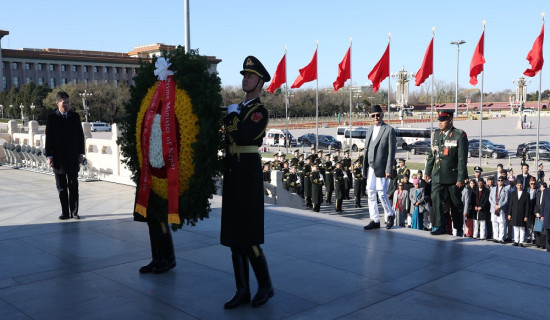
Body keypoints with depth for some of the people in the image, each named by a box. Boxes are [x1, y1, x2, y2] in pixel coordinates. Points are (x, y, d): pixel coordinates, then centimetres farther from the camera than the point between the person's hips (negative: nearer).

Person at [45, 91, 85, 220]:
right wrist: (49, 156, -6)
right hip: (58, 158, -1)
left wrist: (81, 153, 2)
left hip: (73, 157, 1)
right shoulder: (52, 118, 0)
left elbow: (80, 136, 7)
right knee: (61, 187, 5)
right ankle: (65, 212, 12)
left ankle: (74, 211, 11)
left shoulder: (75, 116, 5)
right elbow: (48, 138, -1)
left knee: (73, 186, 5)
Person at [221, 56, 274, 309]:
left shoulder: (260, 111, -8)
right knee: (233, 235, 9)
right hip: (232, 175, 8)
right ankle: (242, 290, 16)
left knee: (247, 236, -5)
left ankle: (265, 285, 13)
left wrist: (232, 116, -10)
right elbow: (227, 139, 15)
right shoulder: (238, 108, 17)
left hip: (248, 176, -8)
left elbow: (243, 137, -24)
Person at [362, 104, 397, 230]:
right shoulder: (369, 130, 16)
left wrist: (388, 169, -13)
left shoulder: (389, 130, -4)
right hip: (370, 168, 6)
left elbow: (391, 151, -8)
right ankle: (375, 220, 15)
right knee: (371, 193, 6)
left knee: (381, 193, -7)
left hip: (381, 168, -6)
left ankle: (390, 215, 18)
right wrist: (364, 167, 11)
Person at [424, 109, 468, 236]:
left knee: (456, 203, 7)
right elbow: (432, 154, 15)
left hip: (453, 176, -4)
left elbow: (462, 159, -11)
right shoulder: (436, 134, 9)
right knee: (435, 199, -10)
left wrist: (460, 178, -14)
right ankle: (440, 226, -4)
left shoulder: (460, 135, -8)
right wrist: (428, 171, 15)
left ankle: (458, 229, 21)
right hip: (438, 175, 4)